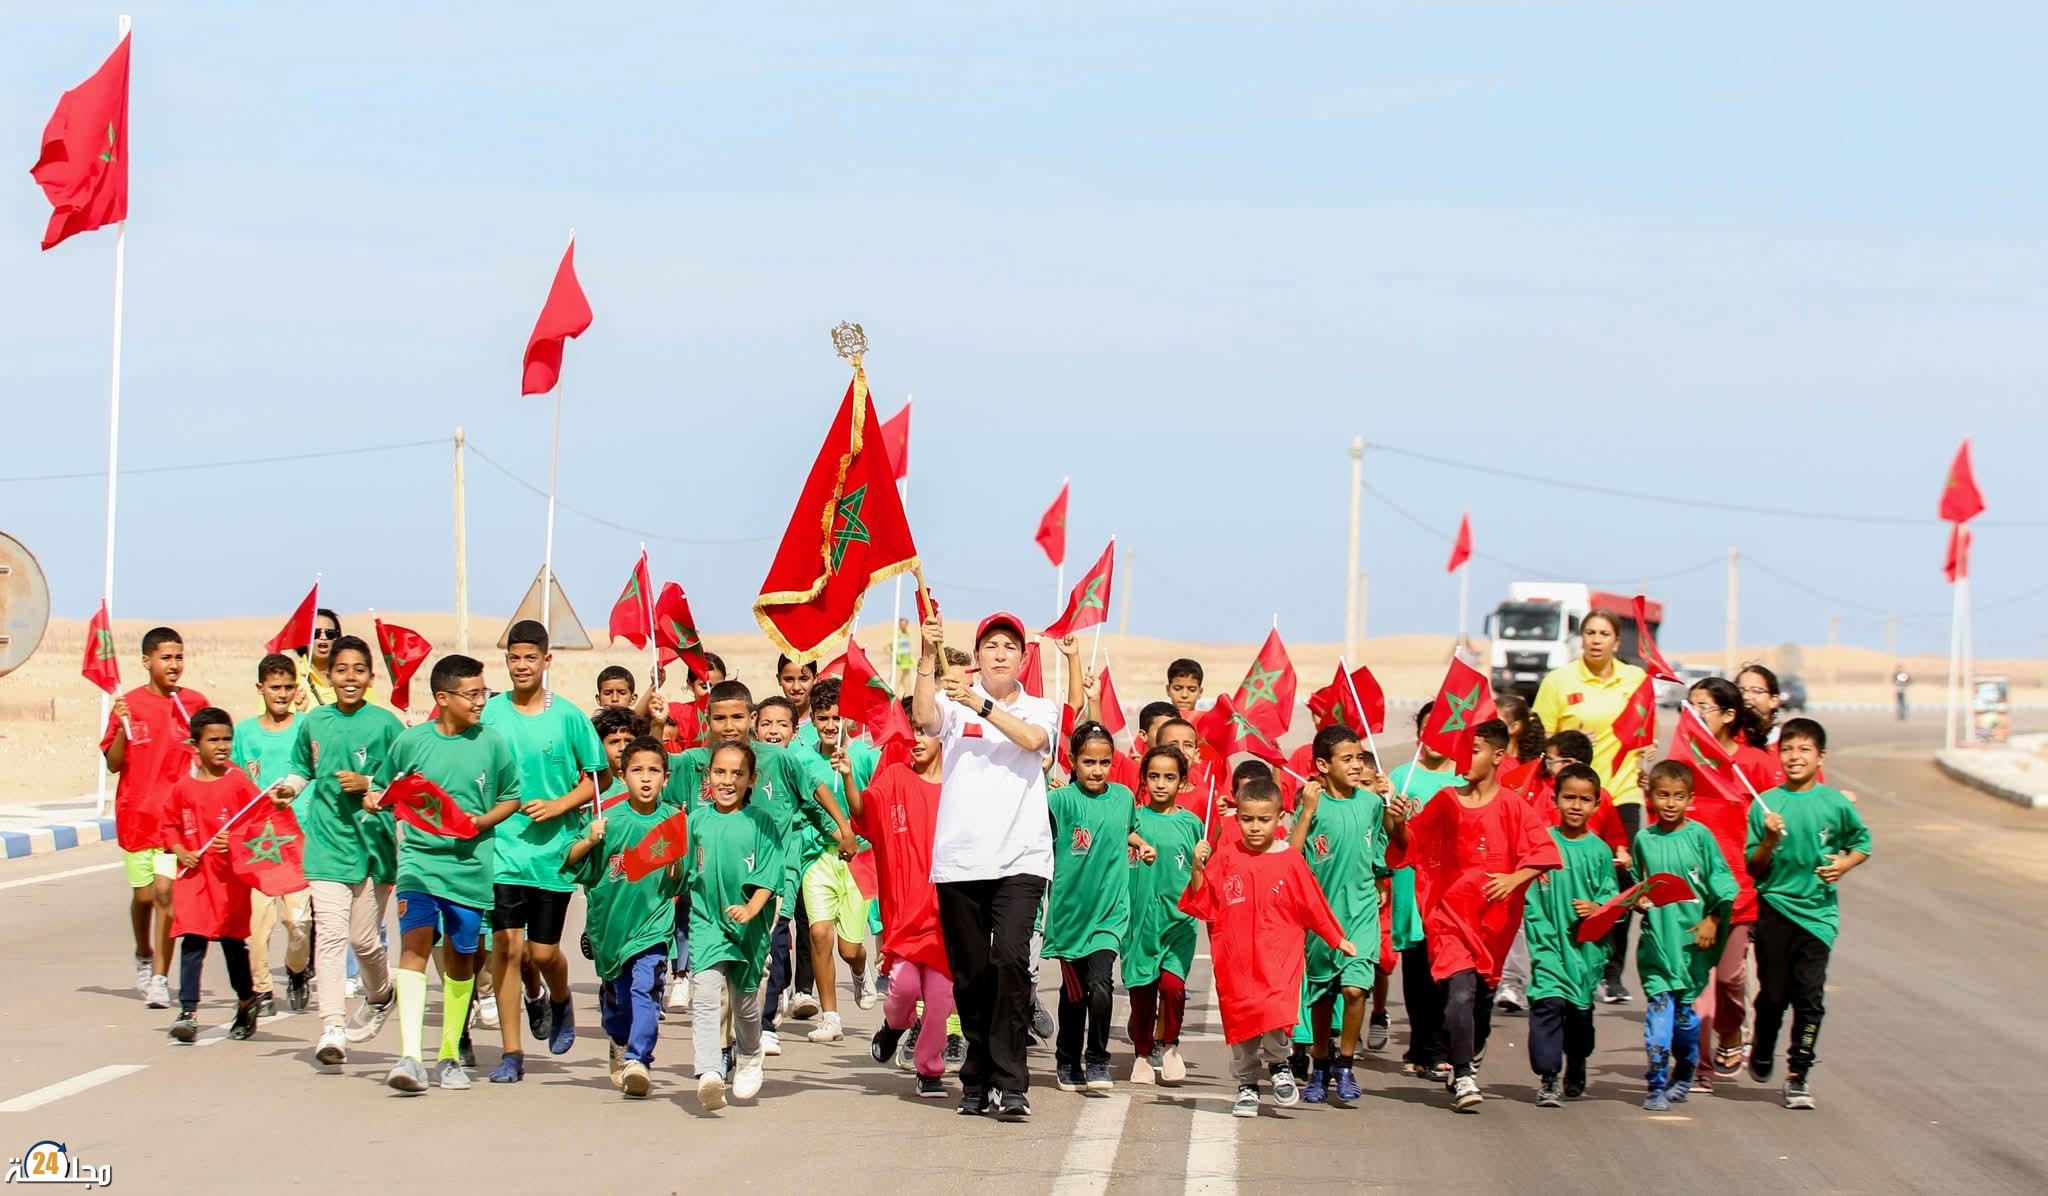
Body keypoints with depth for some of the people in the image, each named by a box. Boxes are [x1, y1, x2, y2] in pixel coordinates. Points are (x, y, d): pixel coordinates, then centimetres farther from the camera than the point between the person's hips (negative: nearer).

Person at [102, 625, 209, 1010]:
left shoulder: (195, 704, 2)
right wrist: (122, 727, -16)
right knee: (143, 894, 11)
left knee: (165, 891, -12)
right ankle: (144, 956, 40)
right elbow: (114, 764, -1)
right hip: (137, 812, 1)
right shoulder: (129, 704, -1)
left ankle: (160, 978, -8)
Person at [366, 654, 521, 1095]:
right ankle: (409, 1057, -24)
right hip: (419, 857, -2)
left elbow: (511, 797, 12)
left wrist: (483, 820, -5)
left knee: (460, 957, 11)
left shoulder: (492, 744, 2)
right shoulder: (411, 741, 0)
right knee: (415, 944, -18)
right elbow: (383, 787, 14)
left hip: (471, 864, 2)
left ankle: (451, 1055, 27)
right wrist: (375, 799, -8)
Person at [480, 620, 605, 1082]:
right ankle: (511, 1052, 4)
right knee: (506, 943, -6)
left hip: (553, 847, -1)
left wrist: (558, 806, -10)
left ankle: (559, 1001, 37)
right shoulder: (490, 713, 2)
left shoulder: (568, 716, -1)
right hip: (503, 845, 1)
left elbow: (596, 779, 4)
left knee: (543, 950, 1)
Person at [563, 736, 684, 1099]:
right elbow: (571, 864, 0)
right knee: (615, 993, 16)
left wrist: (676, 859, -19)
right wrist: (589, 842, -17)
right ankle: (620, 1045, 43)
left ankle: (637, 1059, -22)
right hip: (610, 918, 2)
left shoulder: (674, 822, -2)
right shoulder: (609, 820, -2)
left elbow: (681, 881, 0)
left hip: (653, 920, -2)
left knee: (645, 988, -19)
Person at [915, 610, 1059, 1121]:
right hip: (959, 862, 1)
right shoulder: (956, 706, 9)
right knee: (970, 974, 5)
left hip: (1020, 861, -1)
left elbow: (1033, 739, -12)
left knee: (1010, 959, -18)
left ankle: (1011, 1083, -18)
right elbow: (923, 717, -13)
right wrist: (928, 656, -23)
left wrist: (981, 704, -22)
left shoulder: (1039, 710, 11)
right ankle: (979, 1078, 18)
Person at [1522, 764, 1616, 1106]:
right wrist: (1541, 935, -13)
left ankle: (1575, 1076, 32)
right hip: (1550, 944, -2)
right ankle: (1547, 1079, -13)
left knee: (1581, 1010, 12)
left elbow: (1611, 895, 6)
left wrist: (1597, 907, -14)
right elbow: (1531, 898, -2)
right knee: (1549, 1003, -15)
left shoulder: (1599, 851, 3)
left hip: (1587, 945, 2)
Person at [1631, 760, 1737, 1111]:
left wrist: (1712, 921, -7)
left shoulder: (1699, 835, -2)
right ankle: (1656, 1085, -8)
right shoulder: (1643, 839, 5)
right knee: (1659, 1007, -10)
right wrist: (1637, 900, 2)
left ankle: (1683, 1078, 28)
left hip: (1692, 938, -1)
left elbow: (1722, 883, 0)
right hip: (1656, 939, 1)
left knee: (1686, 1010, 8)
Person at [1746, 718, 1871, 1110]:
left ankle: (1798, 1075, 4)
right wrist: (1770, 840, -17)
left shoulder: (1836, 804, -1)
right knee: (1773, 993, 6)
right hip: (1774, 906, 0)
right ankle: (1762, 1054, 33)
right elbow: (1754, 868, 1)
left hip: (1817, 912, 0)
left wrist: (1843, 864, -5)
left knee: (1809, 996, -5)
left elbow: (1862, 843, 14)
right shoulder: (1766, 804, -1)